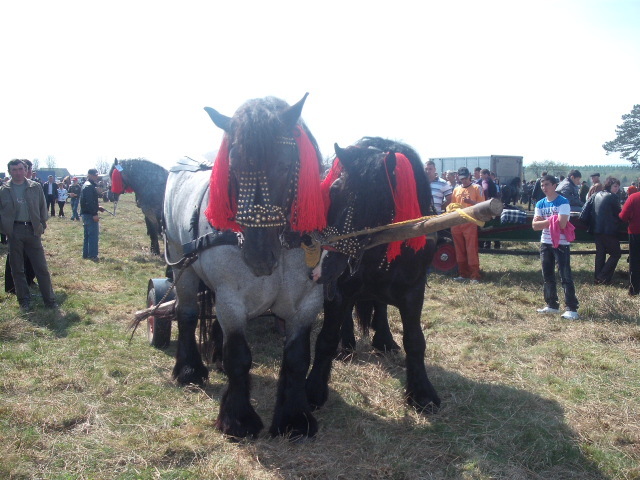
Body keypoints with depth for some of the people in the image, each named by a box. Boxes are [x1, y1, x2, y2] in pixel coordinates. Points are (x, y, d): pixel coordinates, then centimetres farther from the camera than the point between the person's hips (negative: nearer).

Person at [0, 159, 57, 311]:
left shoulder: (35, 187, 4)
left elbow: (42, 207, 9)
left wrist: (41, 226, 4)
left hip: (32, 230, 0)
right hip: (14, 232, 0)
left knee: (41, 268, 1)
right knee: (17, 269, 7)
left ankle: (50, 300, 9)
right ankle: (24, 301, 18)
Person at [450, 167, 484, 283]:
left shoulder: (476, 188, 3)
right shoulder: (456, 189, 16)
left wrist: (470, 201, -18)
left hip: (470, 223, -5)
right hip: (456, 223, 5)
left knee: (472, 250, -7)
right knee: (460, 250, 7)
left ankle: (475, 276, -6)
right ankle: (463, 274, 15)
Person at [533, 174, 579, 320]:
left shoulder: (563, 202, -10)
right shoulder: (540, 204, 8)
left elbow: (561, 223, -22)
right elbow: (535, 225, 0)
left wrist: (544, 221, -9)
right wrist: (552, 221, -13)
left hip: (561, 244, -7)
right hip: (545, 243, 7)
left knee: (565, 277, -7)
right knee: (547, 276, 13)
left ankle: (572, 308, -6)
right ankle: (552, 305, 24)